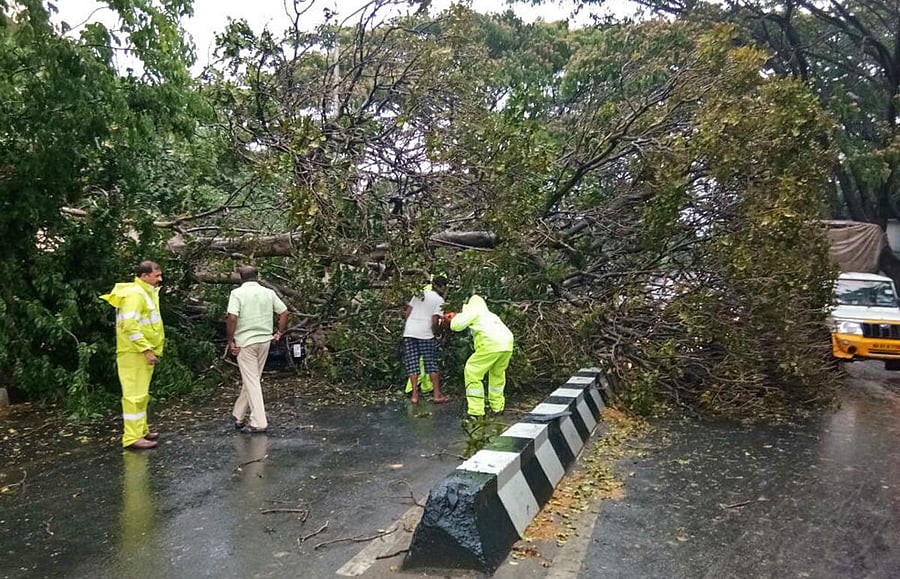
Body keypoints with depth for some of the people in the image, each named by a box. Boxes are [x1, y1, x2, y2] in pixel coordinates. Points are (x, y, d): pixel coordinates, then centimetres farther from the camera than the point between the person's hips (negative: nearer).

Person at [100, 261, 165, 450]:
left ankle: (141, 430, 26)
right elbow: (129, 325, -25)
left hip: (143, 353, 10)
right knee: (135, 395, -7)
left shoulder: (146, 293, 15)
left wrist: (152, 348, 17)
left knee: (142, 394, 17)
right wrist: (146, 349, -25)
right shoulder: (135, 294, -16)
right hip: (134, 353, -10)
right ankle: (132, 437, -3)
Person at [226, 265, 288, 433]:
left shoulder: (237, 293, -8)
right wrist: (279, 332, 14)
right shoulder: (269, 293, 4)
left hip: (245, 342, -4)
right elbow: (284, 312, 4)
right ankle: (239, 416, 27)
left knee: (251, 381, 0)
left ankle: (258, 422, -1)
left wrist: (230, 341, -10)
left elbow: (232, 318, -19)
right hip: (264, 341, 5)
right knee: (251, 379, 16)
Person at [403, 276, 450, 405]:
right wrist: (436, 331, 9)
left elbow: (408, 311, 10)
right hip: (425, 334, -4)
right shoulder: (439, 300, -1)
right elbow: (435, 321, -9)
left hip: (409, 332, 4)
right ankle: (437, 395, 6)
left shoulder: (419, 294, 14)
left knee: (412, 364, 5)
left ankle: (415, 395, 1)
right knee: (431, 364, 5)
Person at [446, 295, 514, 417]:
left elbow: (457, 325, 3)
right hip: (508, 345, 7)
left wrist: (456, 316, 27)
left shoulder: (473, 311, 14)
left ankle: (476, 410, -2)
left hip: (491, 345, -7)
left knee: (473, 372, 2)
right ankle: (497, 406, 36)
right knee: (497, 374, 28)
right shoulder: (491, 315, 36)